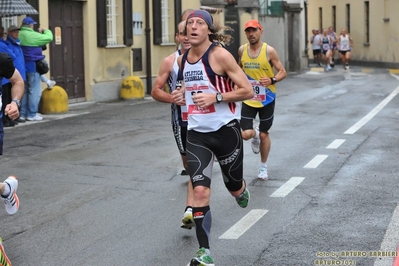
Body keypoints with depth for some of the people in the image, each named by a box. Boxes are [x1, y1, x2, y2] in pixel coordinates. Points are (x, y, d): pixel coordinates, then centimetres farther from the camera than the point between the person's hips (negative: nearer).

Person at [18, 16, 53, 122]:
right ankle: (32, 114, 2)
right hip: (32, 66, -7)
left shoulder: (19, 35, 4)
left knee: (24, 90, 14)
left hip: (22, 66, 7)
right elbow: (49, 38, -11)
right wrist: (46, 31, 9)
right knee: (35, 91, 1)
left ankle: (22, 114, 15)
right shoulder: (33, 36, -15)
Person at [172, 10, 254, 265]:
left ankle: (242, 188, 53)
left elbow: (247, 91, -13)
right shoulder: (183, 59, 5)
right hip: (197, 133, 4)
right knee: (200, 190, -9)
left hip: (225, 130, -4)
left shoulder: (220, 55, -13)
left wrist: (215, 97, -24)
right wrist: (184, 93, 6)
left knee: (234, 188, 13)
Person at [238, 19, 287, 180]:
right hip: (248, 99, 2)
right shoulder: (242, 50, -1)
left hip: (267, 99, -2)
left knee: (264, 134, 8)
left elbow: (283, 72, -8)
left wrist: (272, 80, -26)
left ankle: (263, 167, 28)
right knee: (245, 134, -12)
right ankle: (255, 134, 27)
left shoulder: (269, 51, -11)